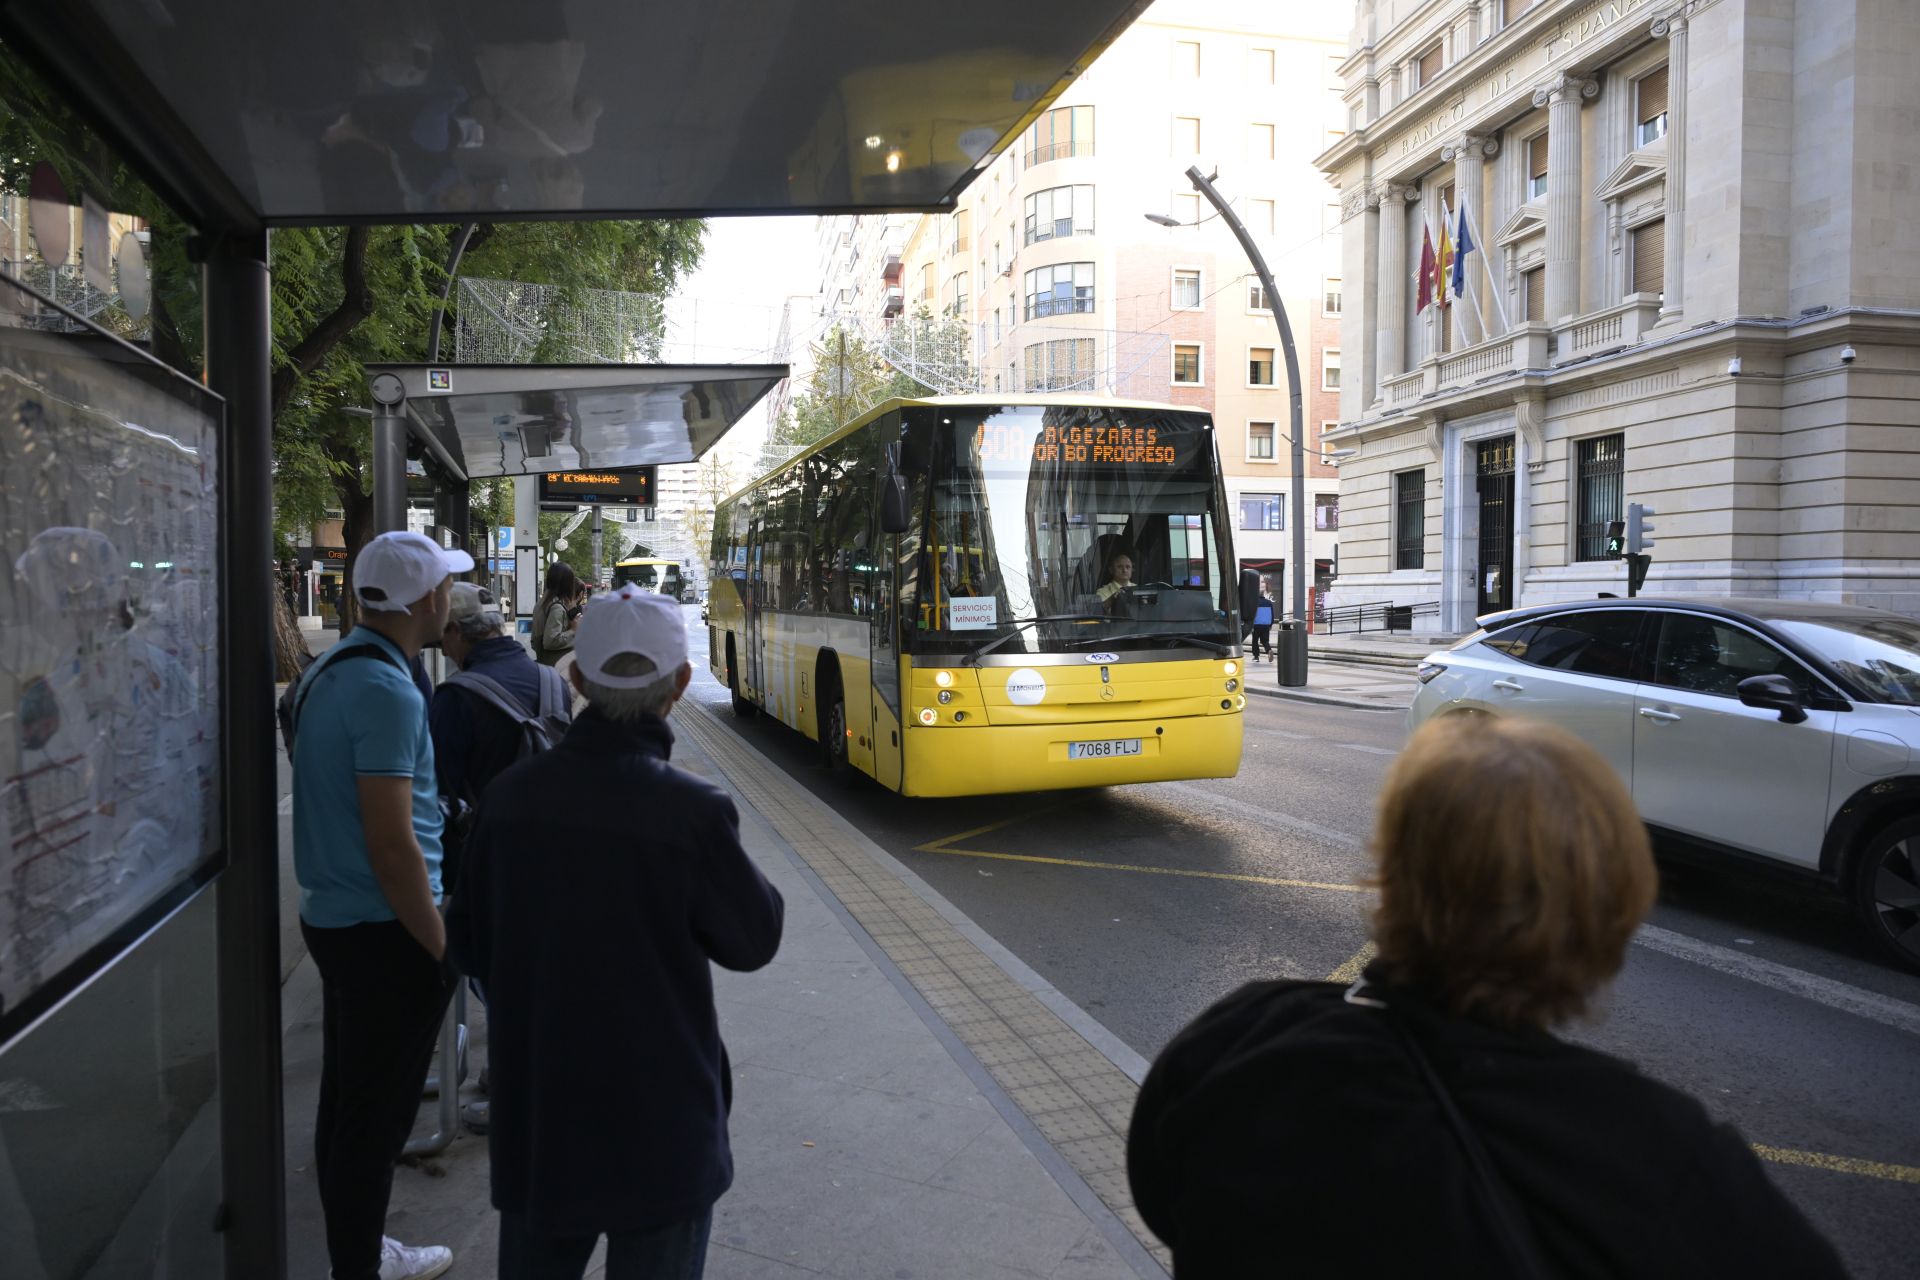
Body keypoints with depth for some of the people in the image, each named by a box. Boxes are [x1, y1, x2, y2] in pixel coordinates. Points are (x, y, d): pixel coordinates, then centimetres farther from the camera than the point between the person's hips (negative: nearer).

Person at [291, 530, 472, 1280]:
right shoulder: (387, 689, -22)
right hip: (383, 928, -10)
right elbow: (392, 845, -24)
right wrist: (442, 948, -15)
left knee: (346, 1102, 20)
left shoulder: (329, 670, 8)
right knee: (376, 1117, 4)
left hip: (333, 916, 10)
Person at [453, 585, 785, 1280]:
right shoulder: (692, 810, -23)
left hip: (533, 1109, 5)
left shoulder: (510, 794, -8)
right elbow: (753, 941, -9)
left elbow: (475, 947, 4)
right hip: (655, 1116, -4)